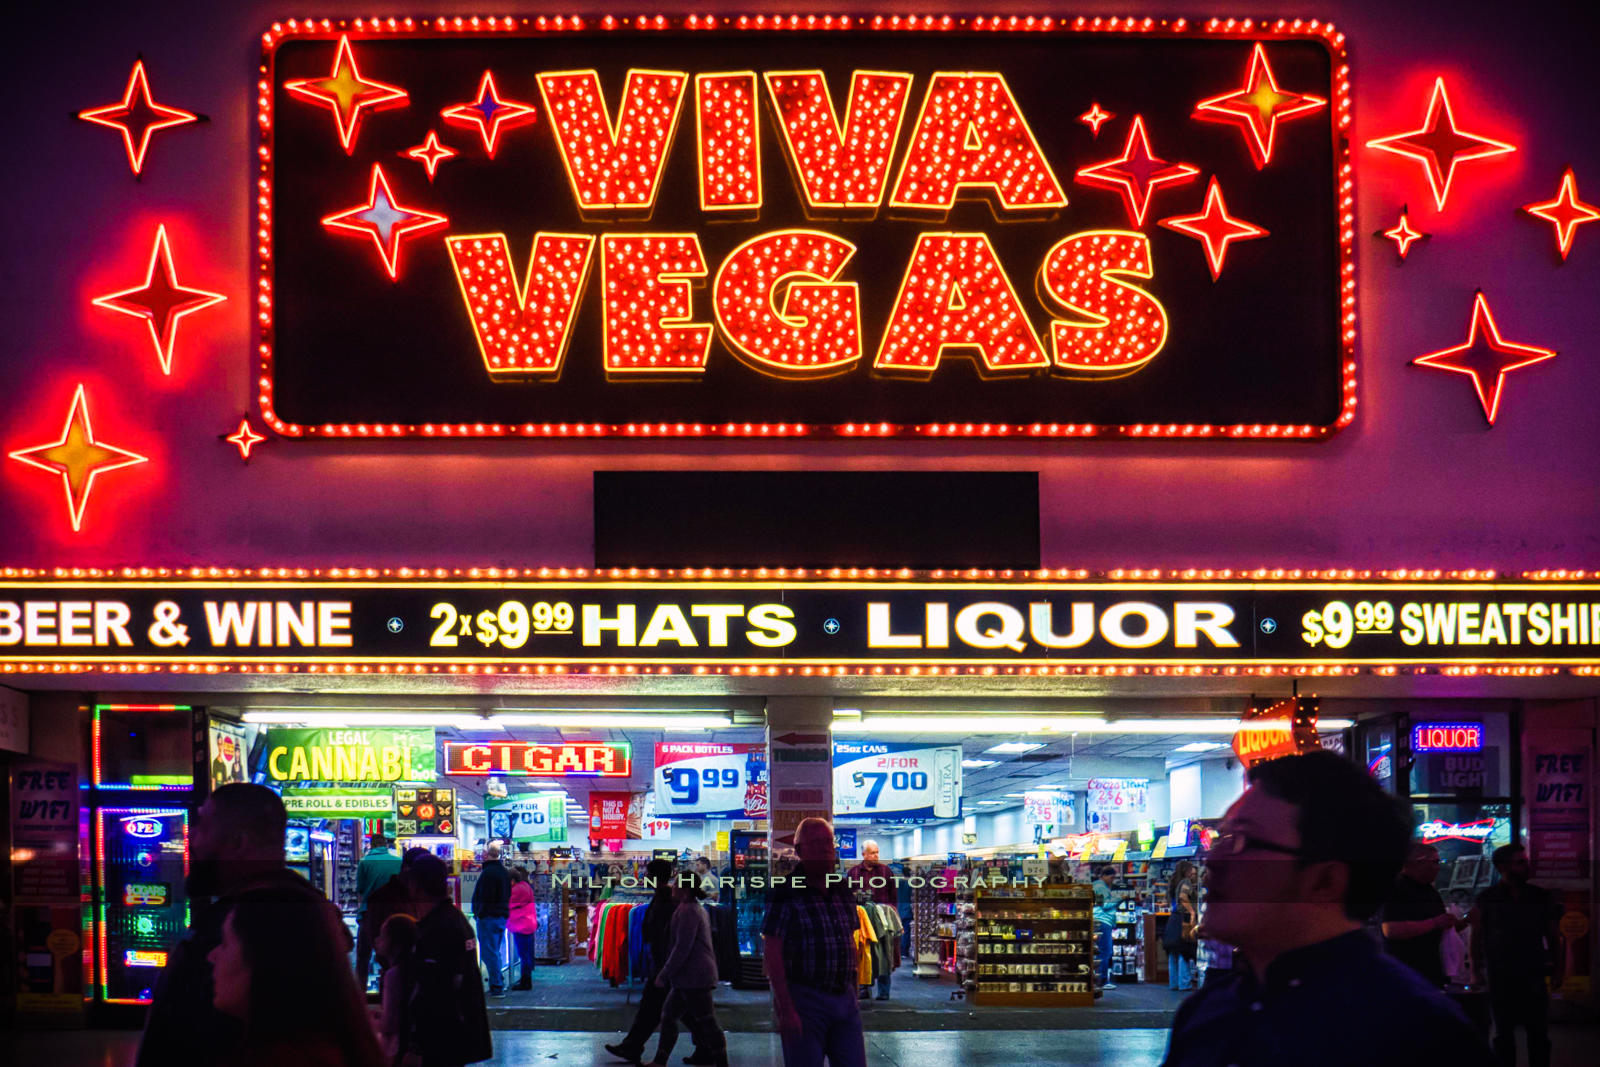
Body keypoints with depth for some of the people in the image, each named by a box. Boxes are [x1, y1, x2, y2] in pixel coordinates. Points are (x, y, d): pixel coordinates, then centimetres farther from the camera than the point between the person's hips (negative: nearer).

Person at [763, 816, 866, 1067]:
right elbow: (772, 953, -13)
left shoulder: (843, 891, 11)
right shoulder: (787, 894, -9)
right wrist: (785, 1009, -18)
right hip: (803, 1000, -6)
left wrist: (854, 994, 14)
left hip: (845, 999, 6)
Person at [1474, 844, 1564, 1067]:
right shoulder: (1487, 899, -2)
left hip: (1534, 977, 1)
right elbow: (1477, 938, 2)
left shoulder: (1541, 897, 3)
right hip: (1500, 979, -1)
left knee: (1539, 1034, 4)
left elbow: (1553, 936, 10)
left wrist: (1557, 970, 9)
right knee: (1504, 1034, 8)